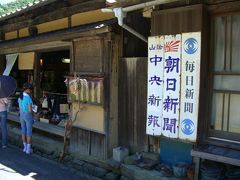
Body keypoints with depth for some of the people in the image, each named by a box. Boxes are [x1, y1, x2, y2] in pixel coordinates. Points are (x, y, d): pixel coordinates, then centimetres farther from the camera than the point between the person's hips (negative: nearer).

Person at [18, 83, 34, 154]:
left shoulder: (20, 97, 1)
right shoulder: (29, 98, -23)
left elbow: (20, 108, 8)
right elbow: (30, 110, -22)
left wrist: (22, 117, 17)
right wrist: (32, 112, 1)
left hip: (22, 115, 7)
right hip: (28, 116, -7)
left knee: (23, 131, 18)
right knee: (29, 132, 6)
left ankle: (25, 147, 28)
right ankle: (28, 149, 13)